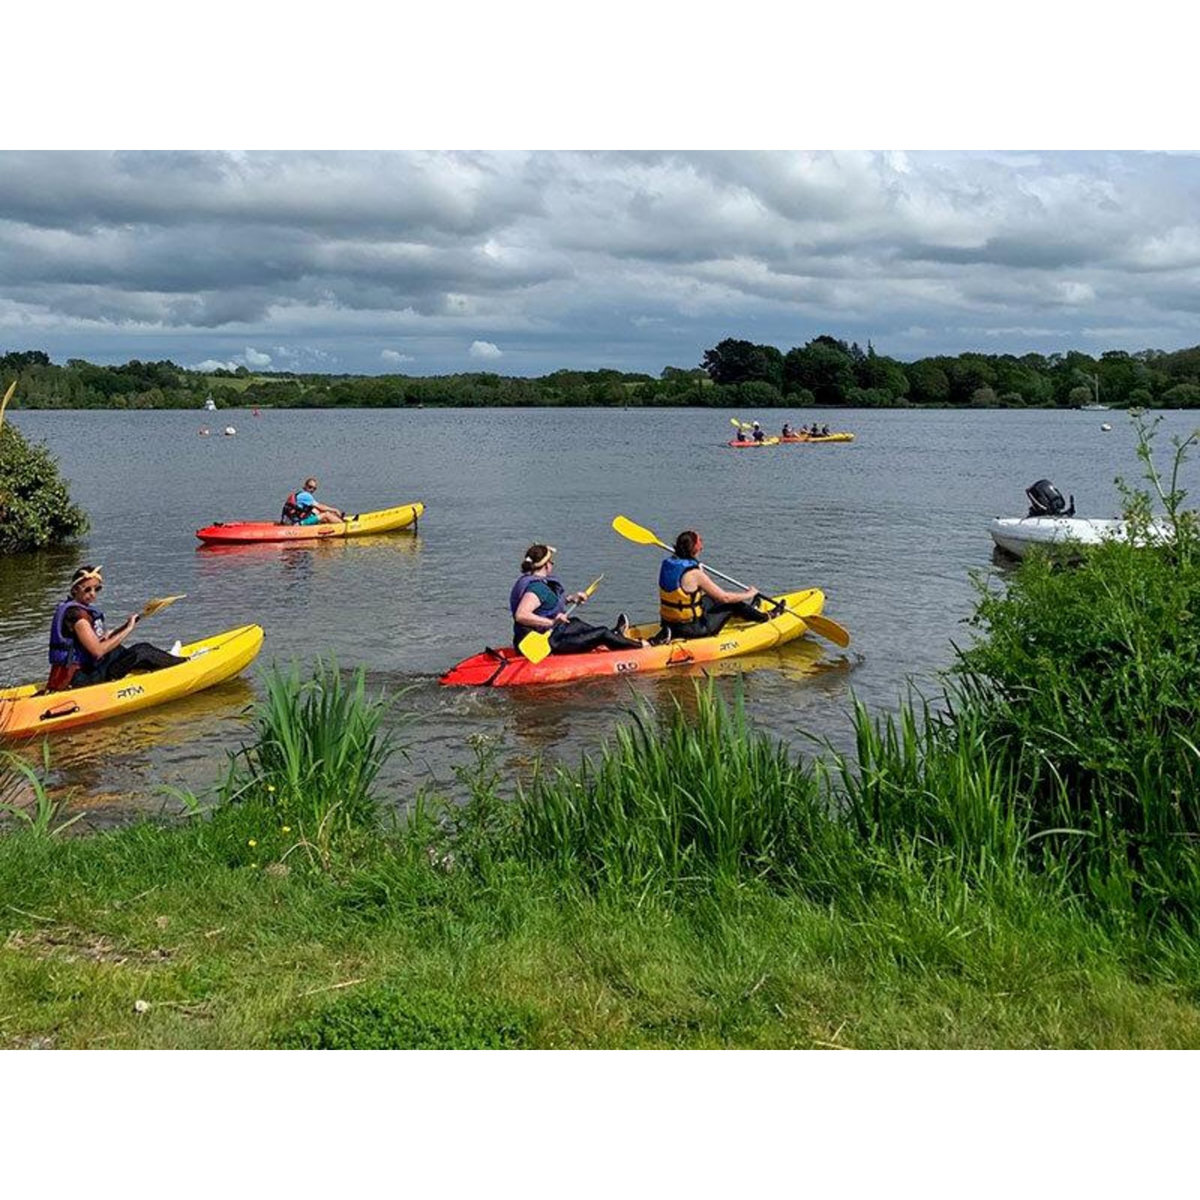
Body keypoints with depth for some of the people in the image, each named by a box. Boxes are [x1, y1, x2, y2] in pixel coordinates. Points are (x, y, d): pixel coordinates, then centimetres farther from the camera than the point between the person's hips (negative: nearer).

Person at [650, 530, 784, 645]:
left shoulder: (667, 563, -3)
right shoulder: (694, 574, -24)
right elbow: (725, 597, -15)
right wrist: (750, 594, 2)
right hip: (692, 628, -8)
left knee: (710, 598, 26)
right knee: (732, 604, 8)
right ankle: (766, 617, 31)